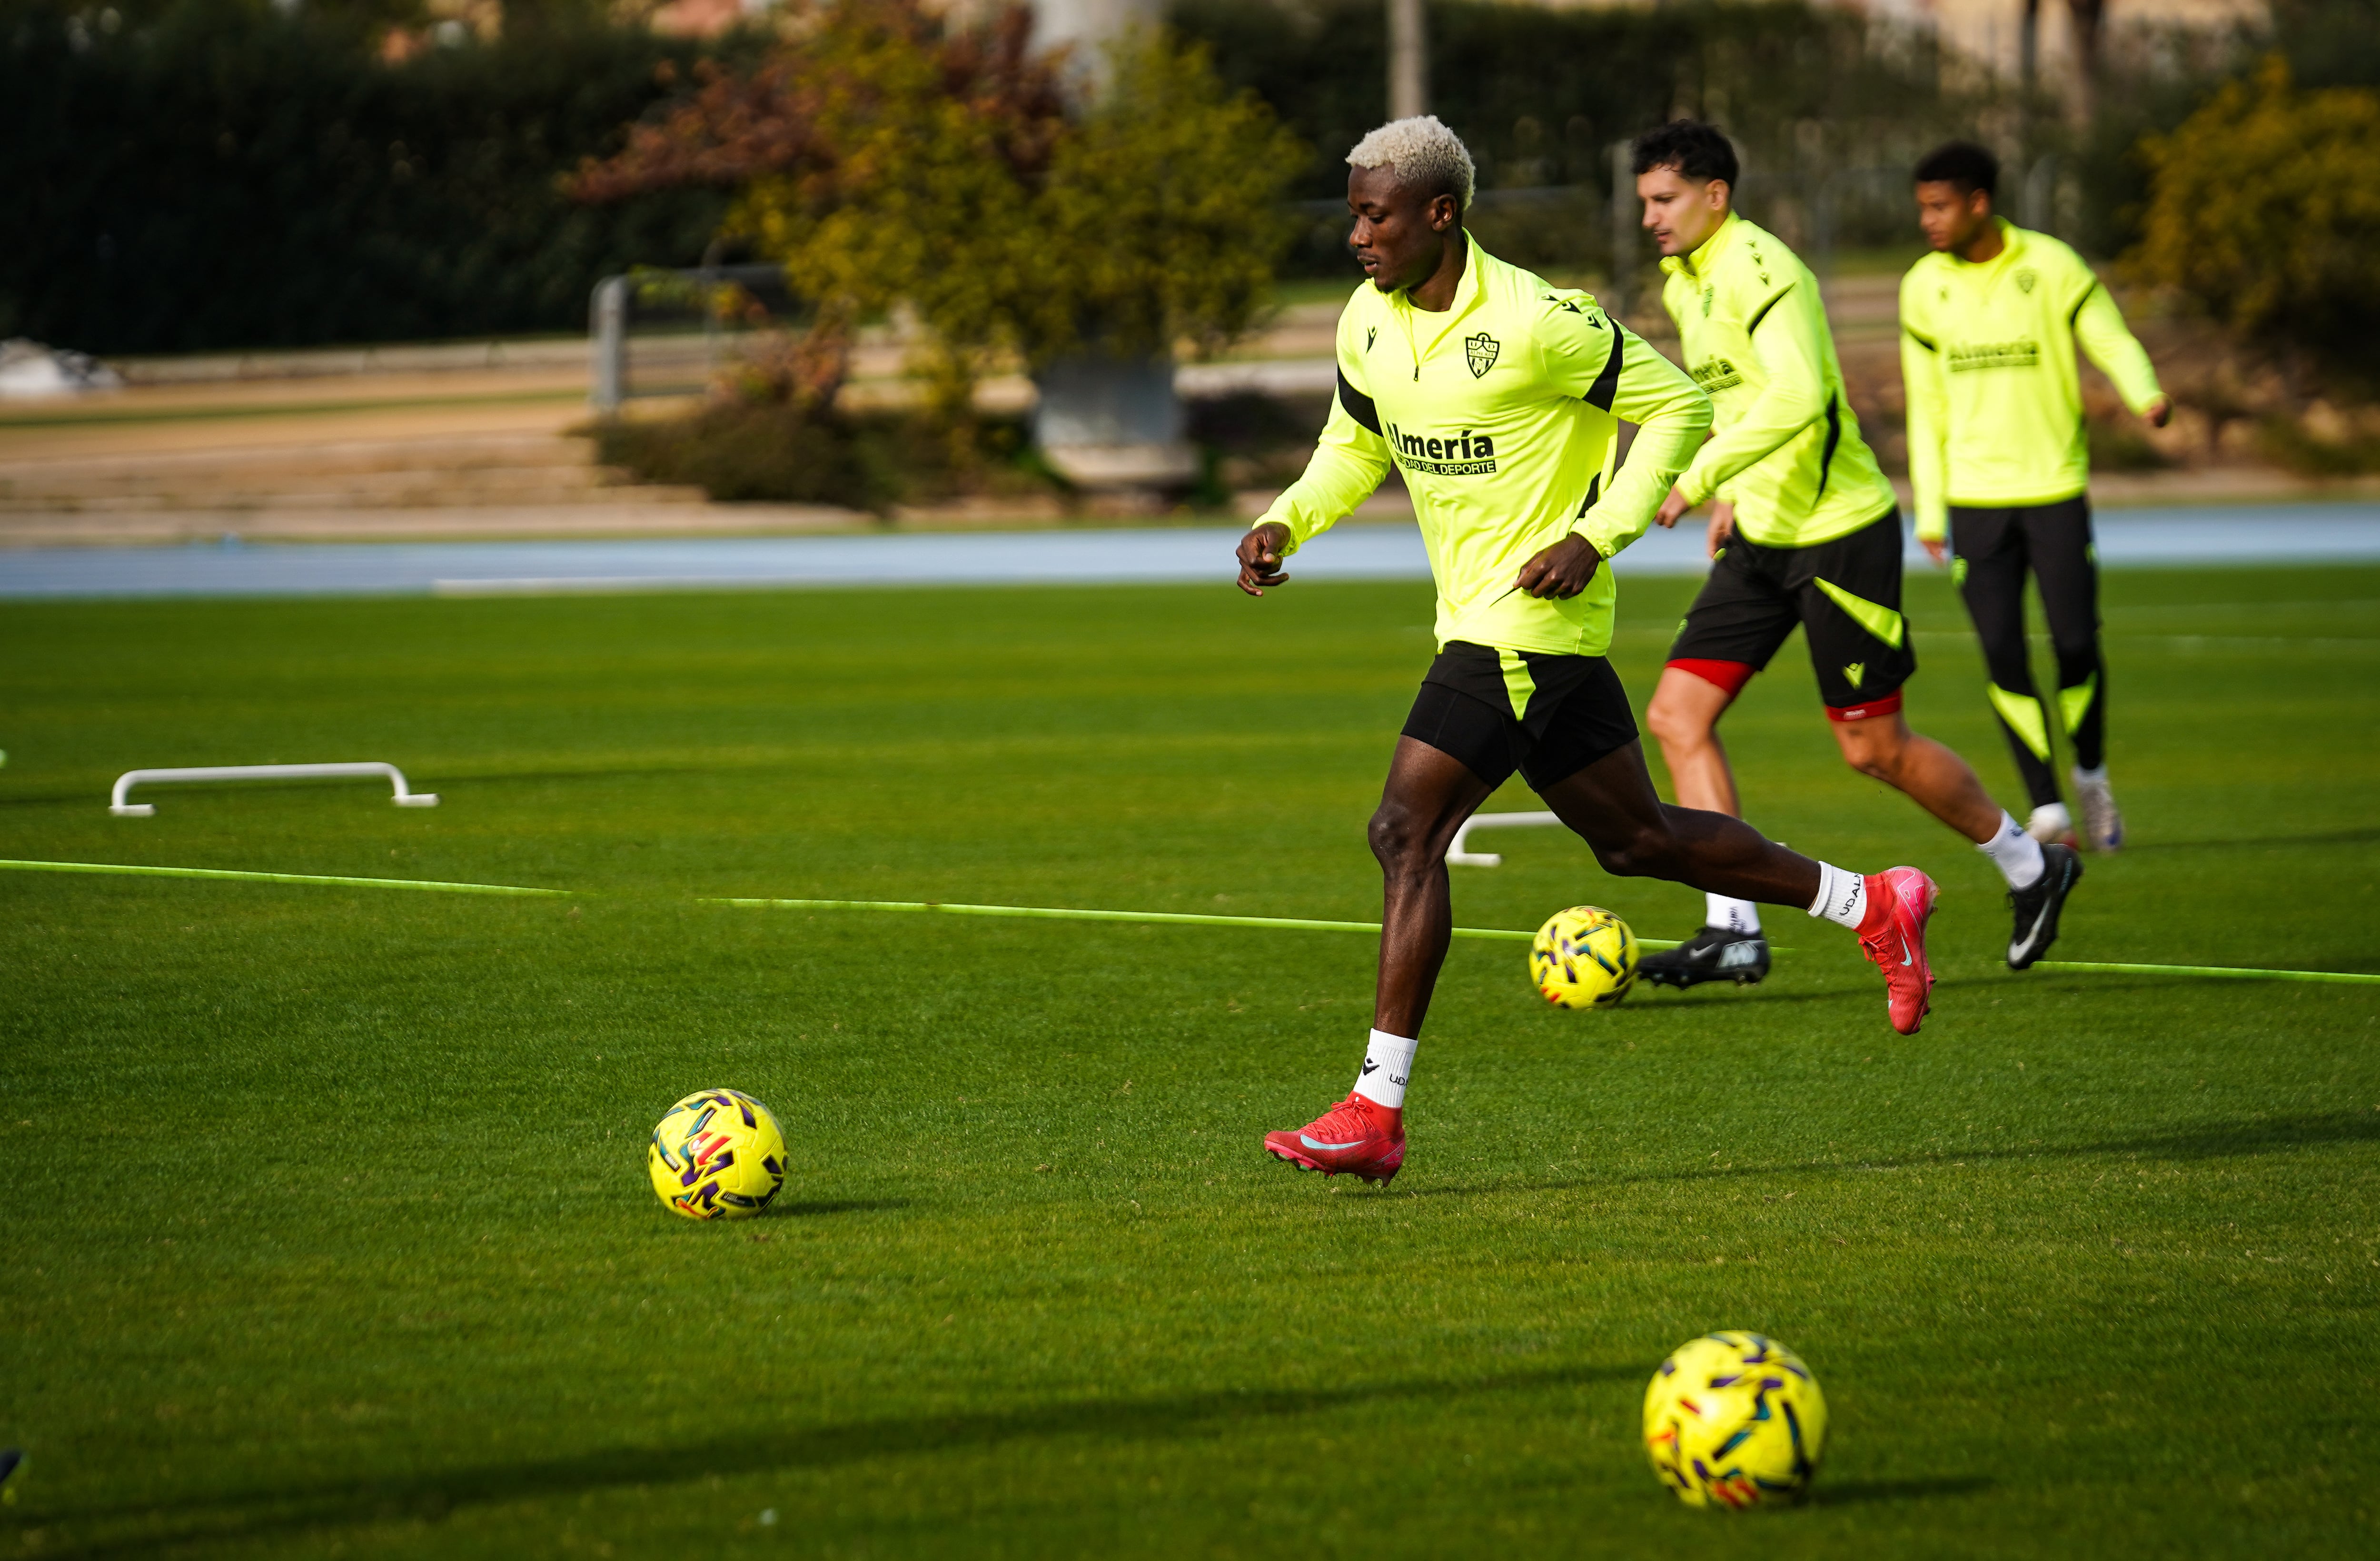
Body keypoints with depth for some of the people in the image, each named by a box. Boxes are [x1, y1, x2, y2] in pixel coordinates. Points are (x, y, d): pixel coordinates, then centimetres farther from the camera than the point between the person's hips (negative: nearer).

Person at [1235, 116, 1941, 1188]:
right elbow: (1354, 446, 20)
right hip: (1474, 616, 9)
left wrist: (1597, 535, -17)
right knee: (1635, 838, 16)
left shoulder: (1534, 323, -18)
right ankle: (1872, 906, 30)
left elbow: (1678, 407, -9)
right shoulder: (1368, 323, 4)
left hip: (1533, 614, -9)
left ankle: (1378, 1109, -13)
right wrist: (1283, 524, 2)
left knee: (1405, 831, -14)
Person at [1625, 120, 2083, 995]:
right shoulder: (1685, 282, 10)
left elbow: (1795, 397, -35)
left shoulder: (1759, 272, -20)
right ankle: (1733, 930, -3)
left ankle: (2031, 867, 22)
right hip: (1760, 538, 9)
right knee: (1678, 714, -4)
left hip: (1840, 535, -9)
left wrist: (1700, 476, -37)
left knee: (1873, 748, 0)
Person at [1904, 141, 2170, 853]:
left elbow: (2113, 344, -1)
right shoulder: (1923, 287, 4)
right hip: (1974, 495, 2)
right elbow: (1926, 406, 11)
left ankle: (2091, 776, 21)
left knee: (2075, 644, -5)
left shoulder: (2052, 267, -5)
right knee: (2002, 652, -7)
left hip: (2055, 487, -2)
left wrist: (2146, 395, -24)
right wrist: (1929, 511, 8)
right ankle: (2046, 803, 2)